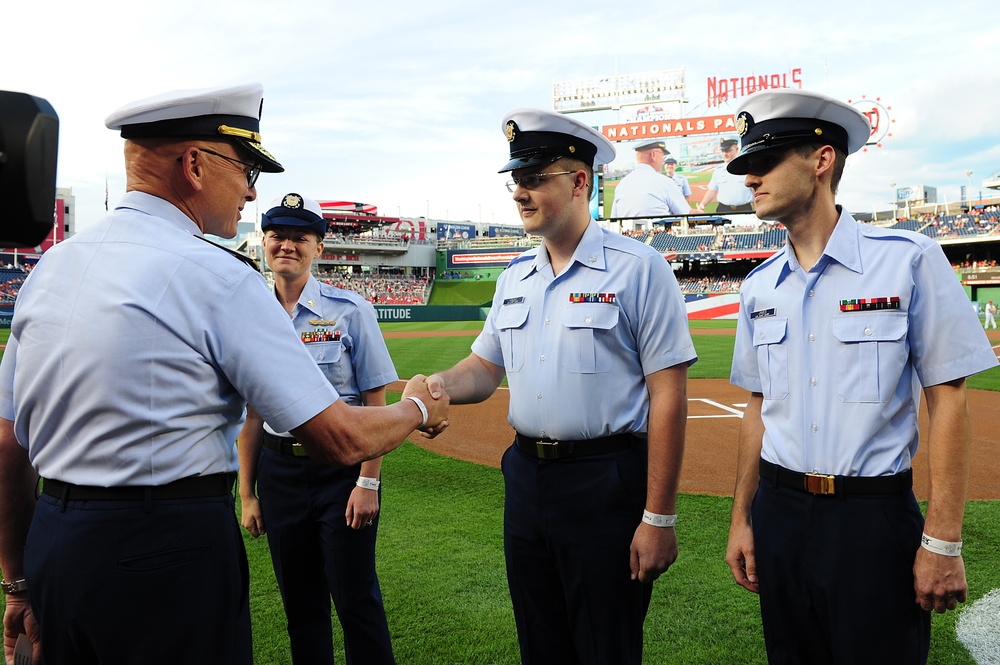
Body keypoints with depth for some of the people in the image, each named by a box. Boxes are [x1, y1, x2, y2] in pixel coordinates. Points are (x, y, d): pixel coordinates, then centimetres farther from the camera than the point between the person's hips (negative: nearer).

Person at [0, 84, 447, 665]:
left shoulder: (50, 265, 6)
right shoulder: (216, 276, -16)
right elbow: (341, 440, -17)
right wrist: (419, 408, 3)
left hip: (51, 550, 8)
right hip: (172, 555, -7)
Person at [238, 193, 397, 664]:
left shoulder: (350, 311, -7)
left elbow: (375, 404, -7)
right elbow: (251, 413, 7)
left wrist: (368, 482, -12)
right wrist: (247, 493, 7)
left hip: (341, 466, -4)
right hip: (279, 470, 4)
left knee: (355, 599, 1)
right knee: (299, 600, 15)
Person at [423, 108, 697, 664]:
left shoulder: (639, 269, -10)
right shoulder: (515, 278, 11)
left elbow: (668, 395, -14)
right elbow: (486, 367, 14)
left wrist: (659, 518, -16)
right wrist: (440, 385, -10)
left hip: (607, 485, -6)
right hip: (526, 479, 7)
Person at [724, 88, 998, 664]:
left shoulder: (909, 259, -8)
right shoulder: (759, 286, 6)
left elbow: (948, 400, -9)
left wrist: (943, 541, -12)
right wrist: (741, 519, 8)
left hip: (876, 516, -4)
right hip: (779, 513, 5)